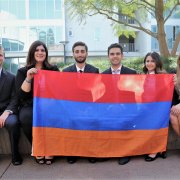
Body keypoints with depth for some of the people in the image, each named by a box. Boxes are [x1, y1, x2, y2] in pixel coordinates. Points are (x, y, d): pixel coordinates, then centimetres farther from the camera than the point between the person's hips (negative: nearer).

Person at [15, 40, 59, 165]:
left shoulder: (53, 70, 13)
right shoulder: (22, 71, 10)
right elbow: (21, 95, -1)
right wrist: (28, 78, -13)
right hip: (30, 106, 0)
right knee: (25, 117, -34)